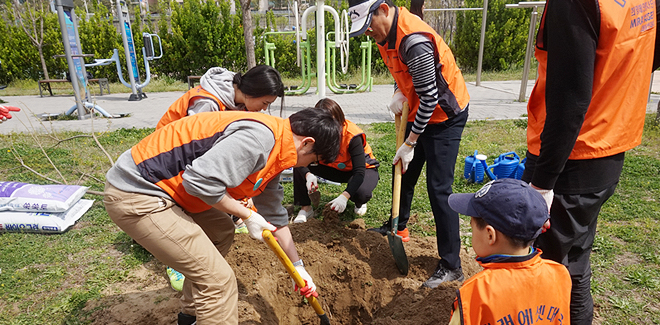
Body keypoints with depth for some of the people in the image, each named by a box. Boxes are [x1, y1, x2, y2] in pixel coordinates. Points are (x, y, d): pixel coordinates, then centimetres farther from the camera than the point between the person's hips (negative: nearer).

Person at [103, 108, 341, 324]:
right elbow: (200, 180, -29)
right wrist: (247, 215, -13)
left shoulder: (271, 154, 12)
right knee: (217, 279, -10)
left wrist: (297, 267, 27)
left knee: (222, 233, 25)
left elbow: (275, 217, 20)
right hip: (134, 196, -11)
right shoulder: (259, 136, -21)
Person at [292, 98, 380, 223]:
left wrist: (344, 196, -49)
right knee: (300, 167, -19)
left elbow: (359, 171, -34)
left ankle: (360, 203, 1)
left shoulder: (352, 135, -32)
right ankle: (306, 208, -6)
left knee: (361, 192, -39)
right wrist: (308, 175, -46)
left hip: (364, 168, -4)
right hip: (334, 169, 4)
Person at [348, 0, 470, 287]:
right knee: (404, 171, 19)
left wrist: (410, 144, -20)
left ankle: (451, 266, 2)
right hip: (419, 110, 9)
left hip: (445, 115, -9)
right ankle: (398, 226, 42)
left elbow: (430, 97, -26)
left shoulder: (413, 40, -30)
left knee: (438, 188, -10)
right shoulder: (385, 31, -1)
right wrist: (399, 93, -6)